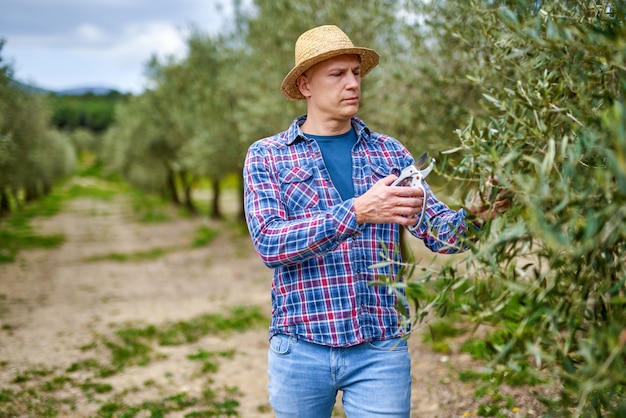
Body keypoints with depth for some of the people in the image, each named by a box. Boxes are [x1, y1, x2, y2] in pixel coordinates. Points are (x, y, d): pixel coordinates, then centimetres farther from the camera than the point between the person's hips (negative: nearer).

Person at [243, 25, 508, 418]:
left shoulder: (390, 152, 7)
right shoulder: (267, 156, 0)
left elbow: (441, 232, 0)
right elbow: (269, 241, -15)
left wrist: (473, 215, -22)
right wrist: (357, 212, -27)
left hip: (381, 348, 1)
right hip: (300, 347, -1)